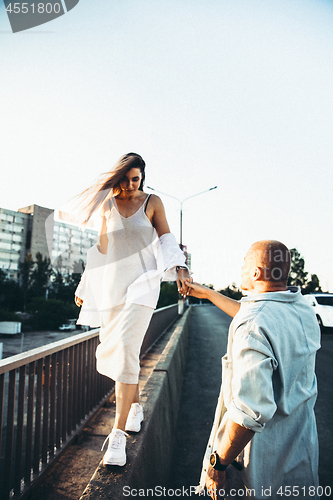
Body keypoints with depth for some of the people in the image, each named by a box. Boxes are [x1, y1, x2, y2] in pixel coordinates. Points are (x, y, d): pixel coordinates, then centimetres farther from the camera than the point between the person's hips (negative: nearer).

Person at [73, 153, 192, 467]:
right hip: (110, 285, 4)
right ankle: (135, 407, 32)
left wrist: (179, 268, -16)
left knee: (125, 352, -15)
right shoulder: (107, 204, 11)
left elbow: (166, 239, 1)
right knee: (111, 351, 9)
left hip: (141, 284, -4)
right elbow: (101, 247, 14)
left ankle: (118, 434, -5)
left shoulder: (152, 202, 3)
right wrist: (85, 285, 15)